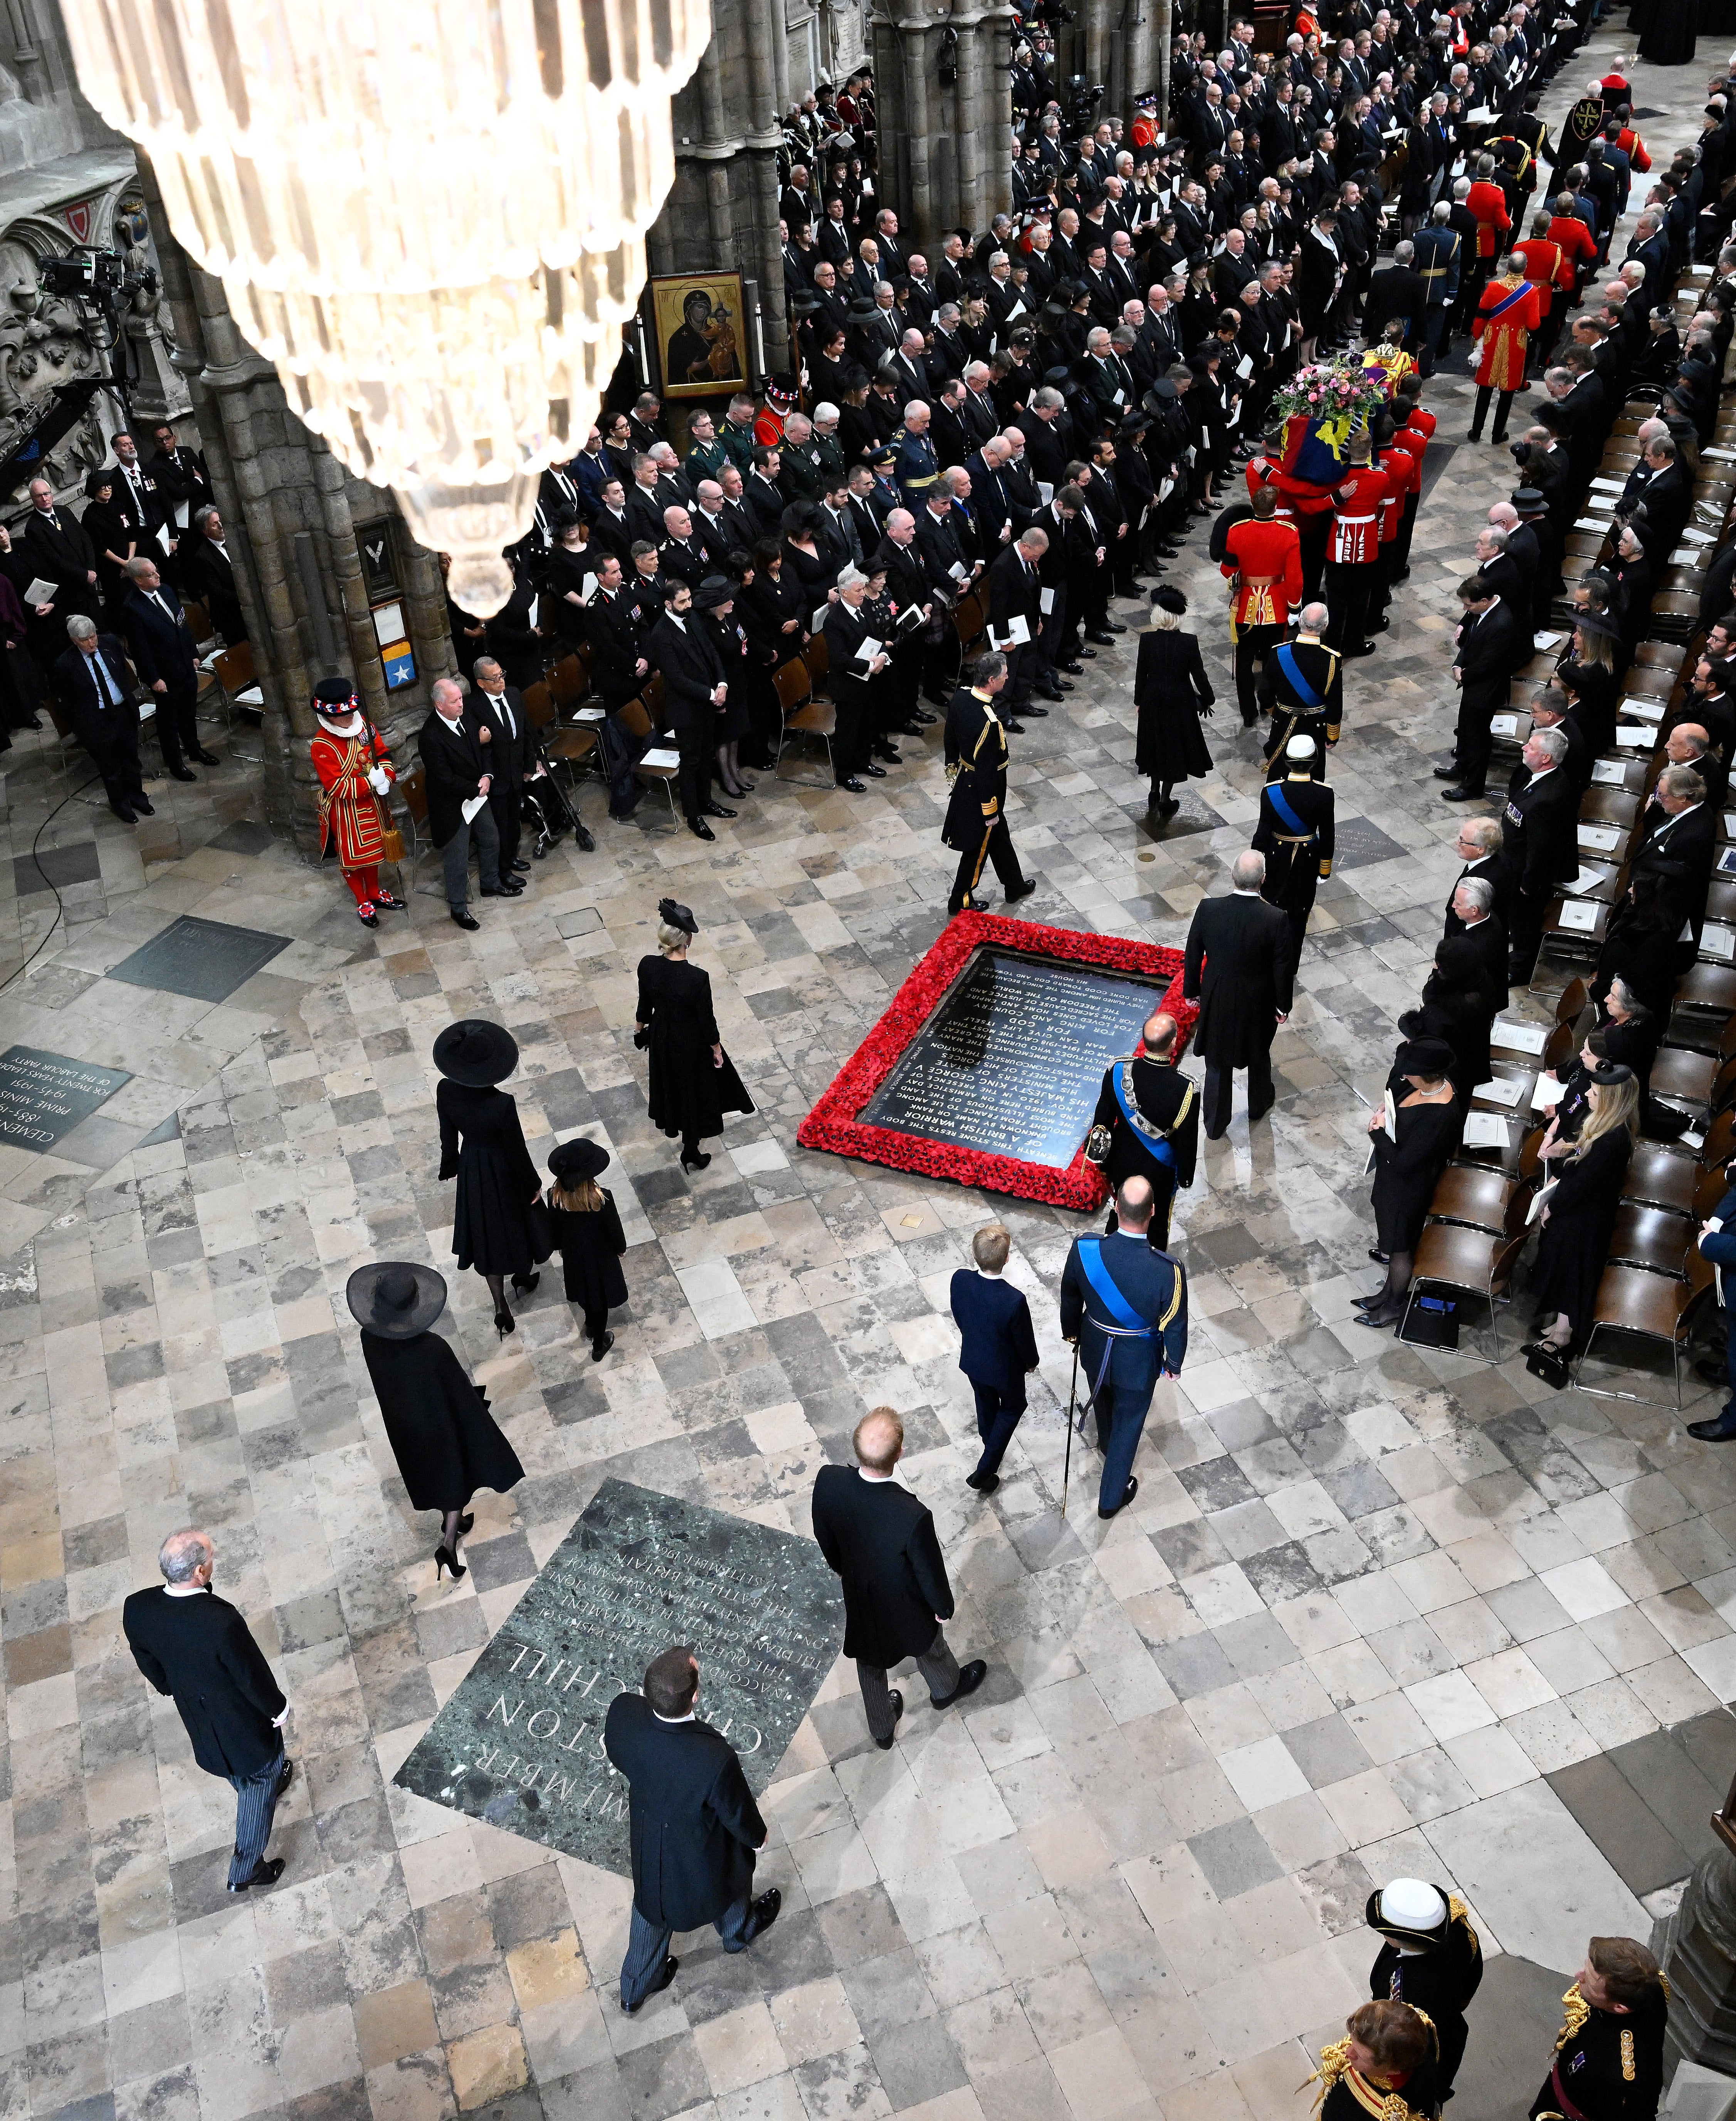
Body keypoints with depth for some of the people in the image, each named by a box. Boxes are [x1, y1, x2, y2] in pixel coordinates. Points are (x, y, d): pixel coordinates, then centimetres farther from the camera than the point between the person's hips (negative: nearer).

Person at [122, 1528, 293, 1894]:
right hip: (242, 1718, -6)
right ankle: (245, 1871, 39)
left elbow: (148, 1663, -4)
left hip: (193, 1710, 6)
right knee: (258, 1788, 22)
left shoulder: (136, 1609, -25)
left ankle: (268, 1779, 66)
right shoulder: (222, 1621, -43)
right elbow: (253, 1675, -26)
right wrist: (278, 1708, -5)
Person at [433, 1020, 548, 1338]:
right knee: (515, 1221, 27)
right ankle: (523, 1277, 56)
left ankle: (501, 1310, 31)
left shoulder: (446, 1091, -23)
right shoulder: (503, 1104, -36)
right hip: (503, 1172, -3)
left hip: (471, 1170, 3)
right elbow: (517, 1150, -21)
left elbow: (448, 1137, -5)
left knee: (486, 1229, 23)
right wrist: (533, 1185, -4)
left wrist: (450, 1166, 15)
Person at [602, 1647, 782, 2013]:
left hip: (647, 1844, 3)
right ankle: (739, 1933, 65)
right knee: (731, 1886, 32)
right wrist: (758, 1837, -1)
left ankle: (635, 1989, 58)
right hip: (703, 1856, -3)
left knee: (652, 1903, 33)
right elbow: (738, 1816, -23)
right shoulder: (716, 1759, -46)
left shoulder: (622, 1714, -35)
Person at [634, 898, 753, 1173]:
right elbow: (706, 1020, -21)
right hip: (690, 1041, -4)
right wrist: (717, 1049, -3)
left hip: (661, 1034, 4)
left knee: (669, 1079, 32)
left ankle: (670, 1123, 62)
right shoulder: (698, 978, -36)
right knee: (694, 1087, 20)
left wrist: (640, 1027, 17)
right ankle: (691, 1152, 37)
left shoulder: (647, 966, -22)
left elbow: (645, 1005, -4)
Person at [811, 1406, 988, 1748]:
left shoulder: (828, 1481, -32)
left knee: (869, 1663, 31)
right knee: (929, 1646, 32)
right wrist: (944, 1608, -2)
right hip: (904, 1604, -3)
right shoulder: (912, 1516, -45)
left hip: (858, 1593, 3)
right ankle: (946, 1689, 64)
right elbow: (930, 1570, -24)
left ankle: (882, 1730, 57)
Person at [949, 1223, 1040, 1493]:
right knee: (1012, 1409, 26)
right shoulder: (1014, 1300, -40)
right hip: (1005, 1368, -4)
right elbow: (1025, 1339, -21)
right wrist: (1032, 1362, 2)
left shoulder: (960, 1280, -27)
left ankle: (991, 1449, 62)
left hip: (972, 1360, 4)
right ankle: (984, 1473, 26)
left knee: (986, 1404, 33)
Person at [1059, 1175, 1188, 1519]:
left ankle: (1107, 1444, 67)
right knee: (1129, 1422, 23)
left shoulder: (1085, 1250, -29)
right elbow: (1175, 1325, -18)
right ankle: (1111, 1497, 42)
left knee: (1103, 1399, 34)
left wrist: (1072, 1332, 13)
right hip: (1138, 1360, -3)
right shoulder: (1168, 1270, -35)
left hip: (1095, 1348, 3)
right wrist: (1175, 1362, 4)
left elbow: (1070, 1298, -8)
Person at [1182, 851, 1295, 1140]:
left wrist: (1191, 991, 9)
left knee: (1218, 1064, 19)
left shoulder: (1208, 909, -21)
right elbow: (1283, 969, -14)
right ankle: (1259, 1104, 52)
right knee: (1259, 1056, 27)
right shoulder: (1276, 920, -26)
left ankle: (1215, 1125, 32)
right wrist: (1283, 1006, 2)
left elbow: (1193, 955, -8)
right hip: (1258, 1005, -1)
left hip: (1217, 1001, 1)